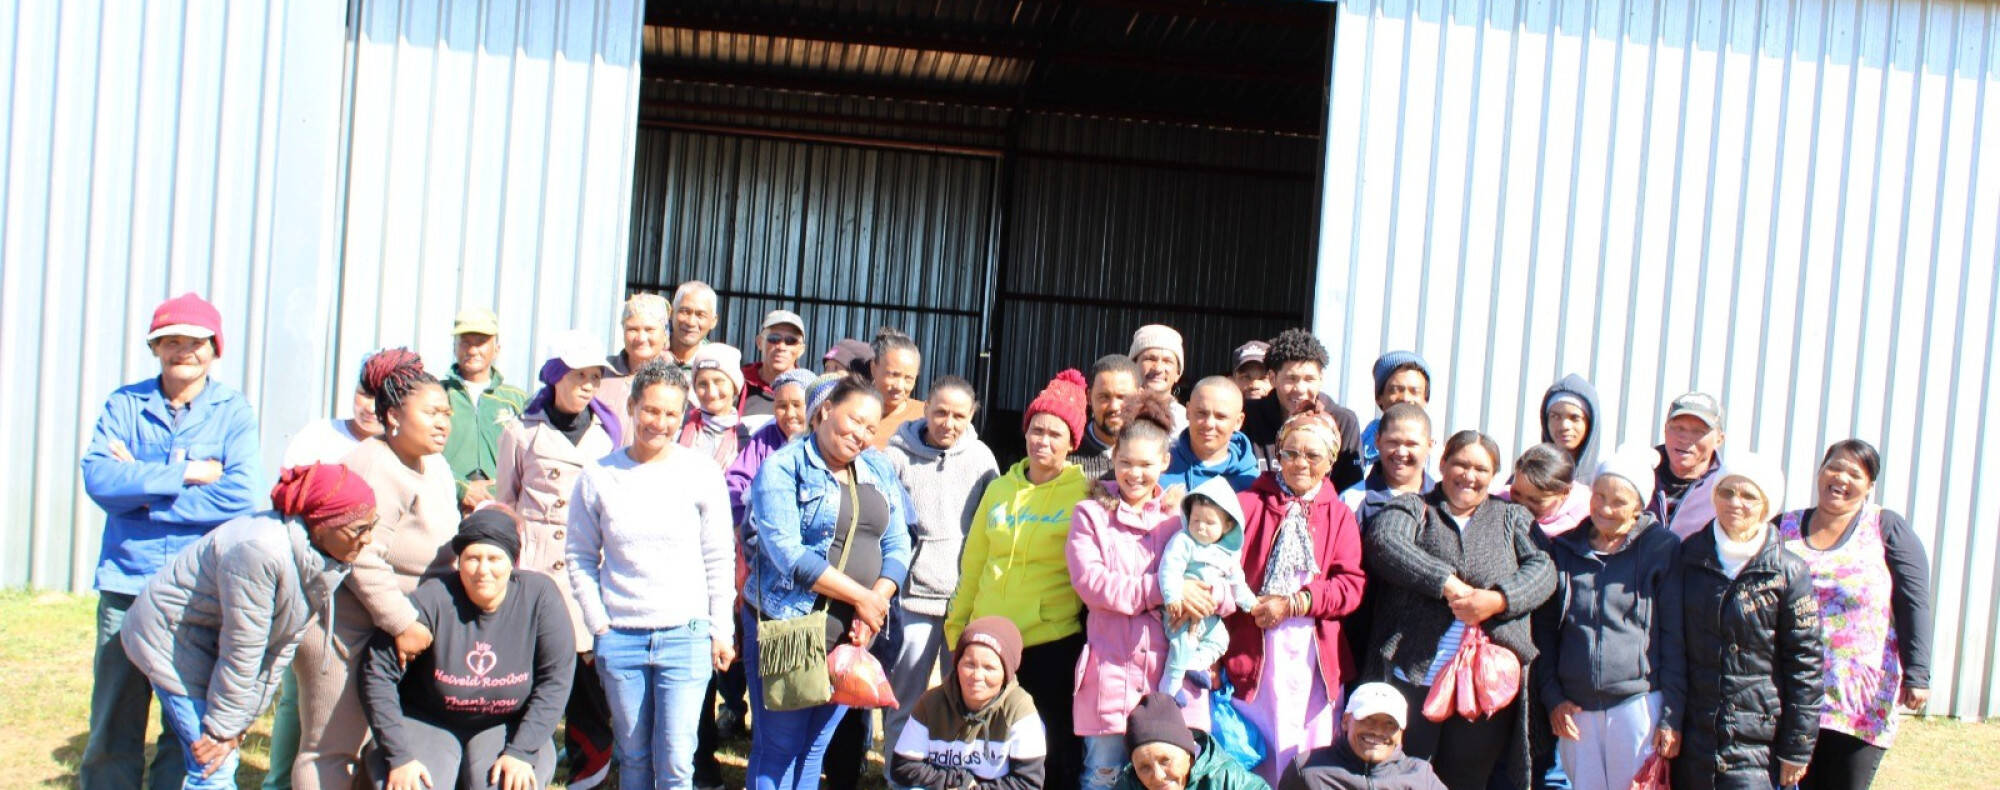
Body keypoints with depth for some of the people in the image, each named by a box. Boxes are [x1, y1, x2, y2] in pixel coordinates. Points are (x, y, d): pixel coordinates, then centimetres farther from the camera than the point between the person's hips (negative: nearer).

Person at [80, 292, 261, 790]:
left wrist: (138, 483, -9)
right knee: (112, 730, 7)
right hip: (127, 585, 1)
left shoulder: (233, 411, 1)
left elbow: (238, 496, -13)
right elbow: (97, 476, -8)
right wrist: (181, 474, -13)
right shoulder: (125, 405, 7)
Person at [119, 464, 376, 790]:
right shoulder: (259, 550, -34)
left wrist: (237, 723, -2)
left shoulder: (324, 561, -9)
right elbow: (241, 651, -26)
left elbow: (283, 644, -5)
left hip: (207, 647, 8)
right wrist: (223, 727, -17)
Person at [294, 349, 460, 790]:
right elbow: (362, 559, -25)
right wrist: (402, 624, -22)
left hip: (393, 627, 9)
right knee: (333, 749, -2)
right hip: (343, 626, -9)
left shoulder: (436, 467, 12)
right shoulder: (374, 468, -18)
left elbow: (444, 549, 20)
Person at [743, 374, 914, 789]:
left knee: (814, 749, 13)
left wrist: (877, 600, -11)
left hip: (853, 632, 5)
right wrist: (861, 597, -16)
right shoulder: (782, 469, -7)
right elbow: (788, 554, -17)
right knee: (777, 750, 2)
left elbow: (897, 545, 6)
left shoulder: (880, 471, 11)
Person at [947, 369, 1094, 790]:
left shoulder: (1084, 491, -4)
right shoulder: (1000, 488, 9)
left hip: (1053, 641, -4)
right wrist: (957, 622, 14)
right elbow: (973, 562, 13)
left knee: (1053, 745, 6)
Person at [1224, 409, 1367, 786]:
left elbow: (1351, 585, -2)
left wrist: (1294, 604, -13)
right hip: (1254, 654, -1)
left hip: (1314, 657, 2)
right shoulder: (1249, 504, 3)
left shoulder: (1339, 516, 8)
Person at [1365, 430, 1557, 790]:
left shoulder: (1512, 517, 18)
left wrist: (1498, 600, -16)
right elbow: (1384, 542, -10)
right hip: (1415, 676, -2)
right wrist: (1447, 583, -19)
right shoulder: (1413, 507, 10)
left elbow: (1543, 568, 3)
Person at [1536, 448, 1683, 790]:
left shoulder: (1663, 550, 2)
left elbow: (1675, 636, 0)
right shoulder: (1564, 549, 11)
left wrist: (1672, 713, -5)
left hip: (1638, 702, -3)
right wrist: (1552, 697, 4)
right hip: (1576, 708, 3)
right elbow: (1544, 629, 13)